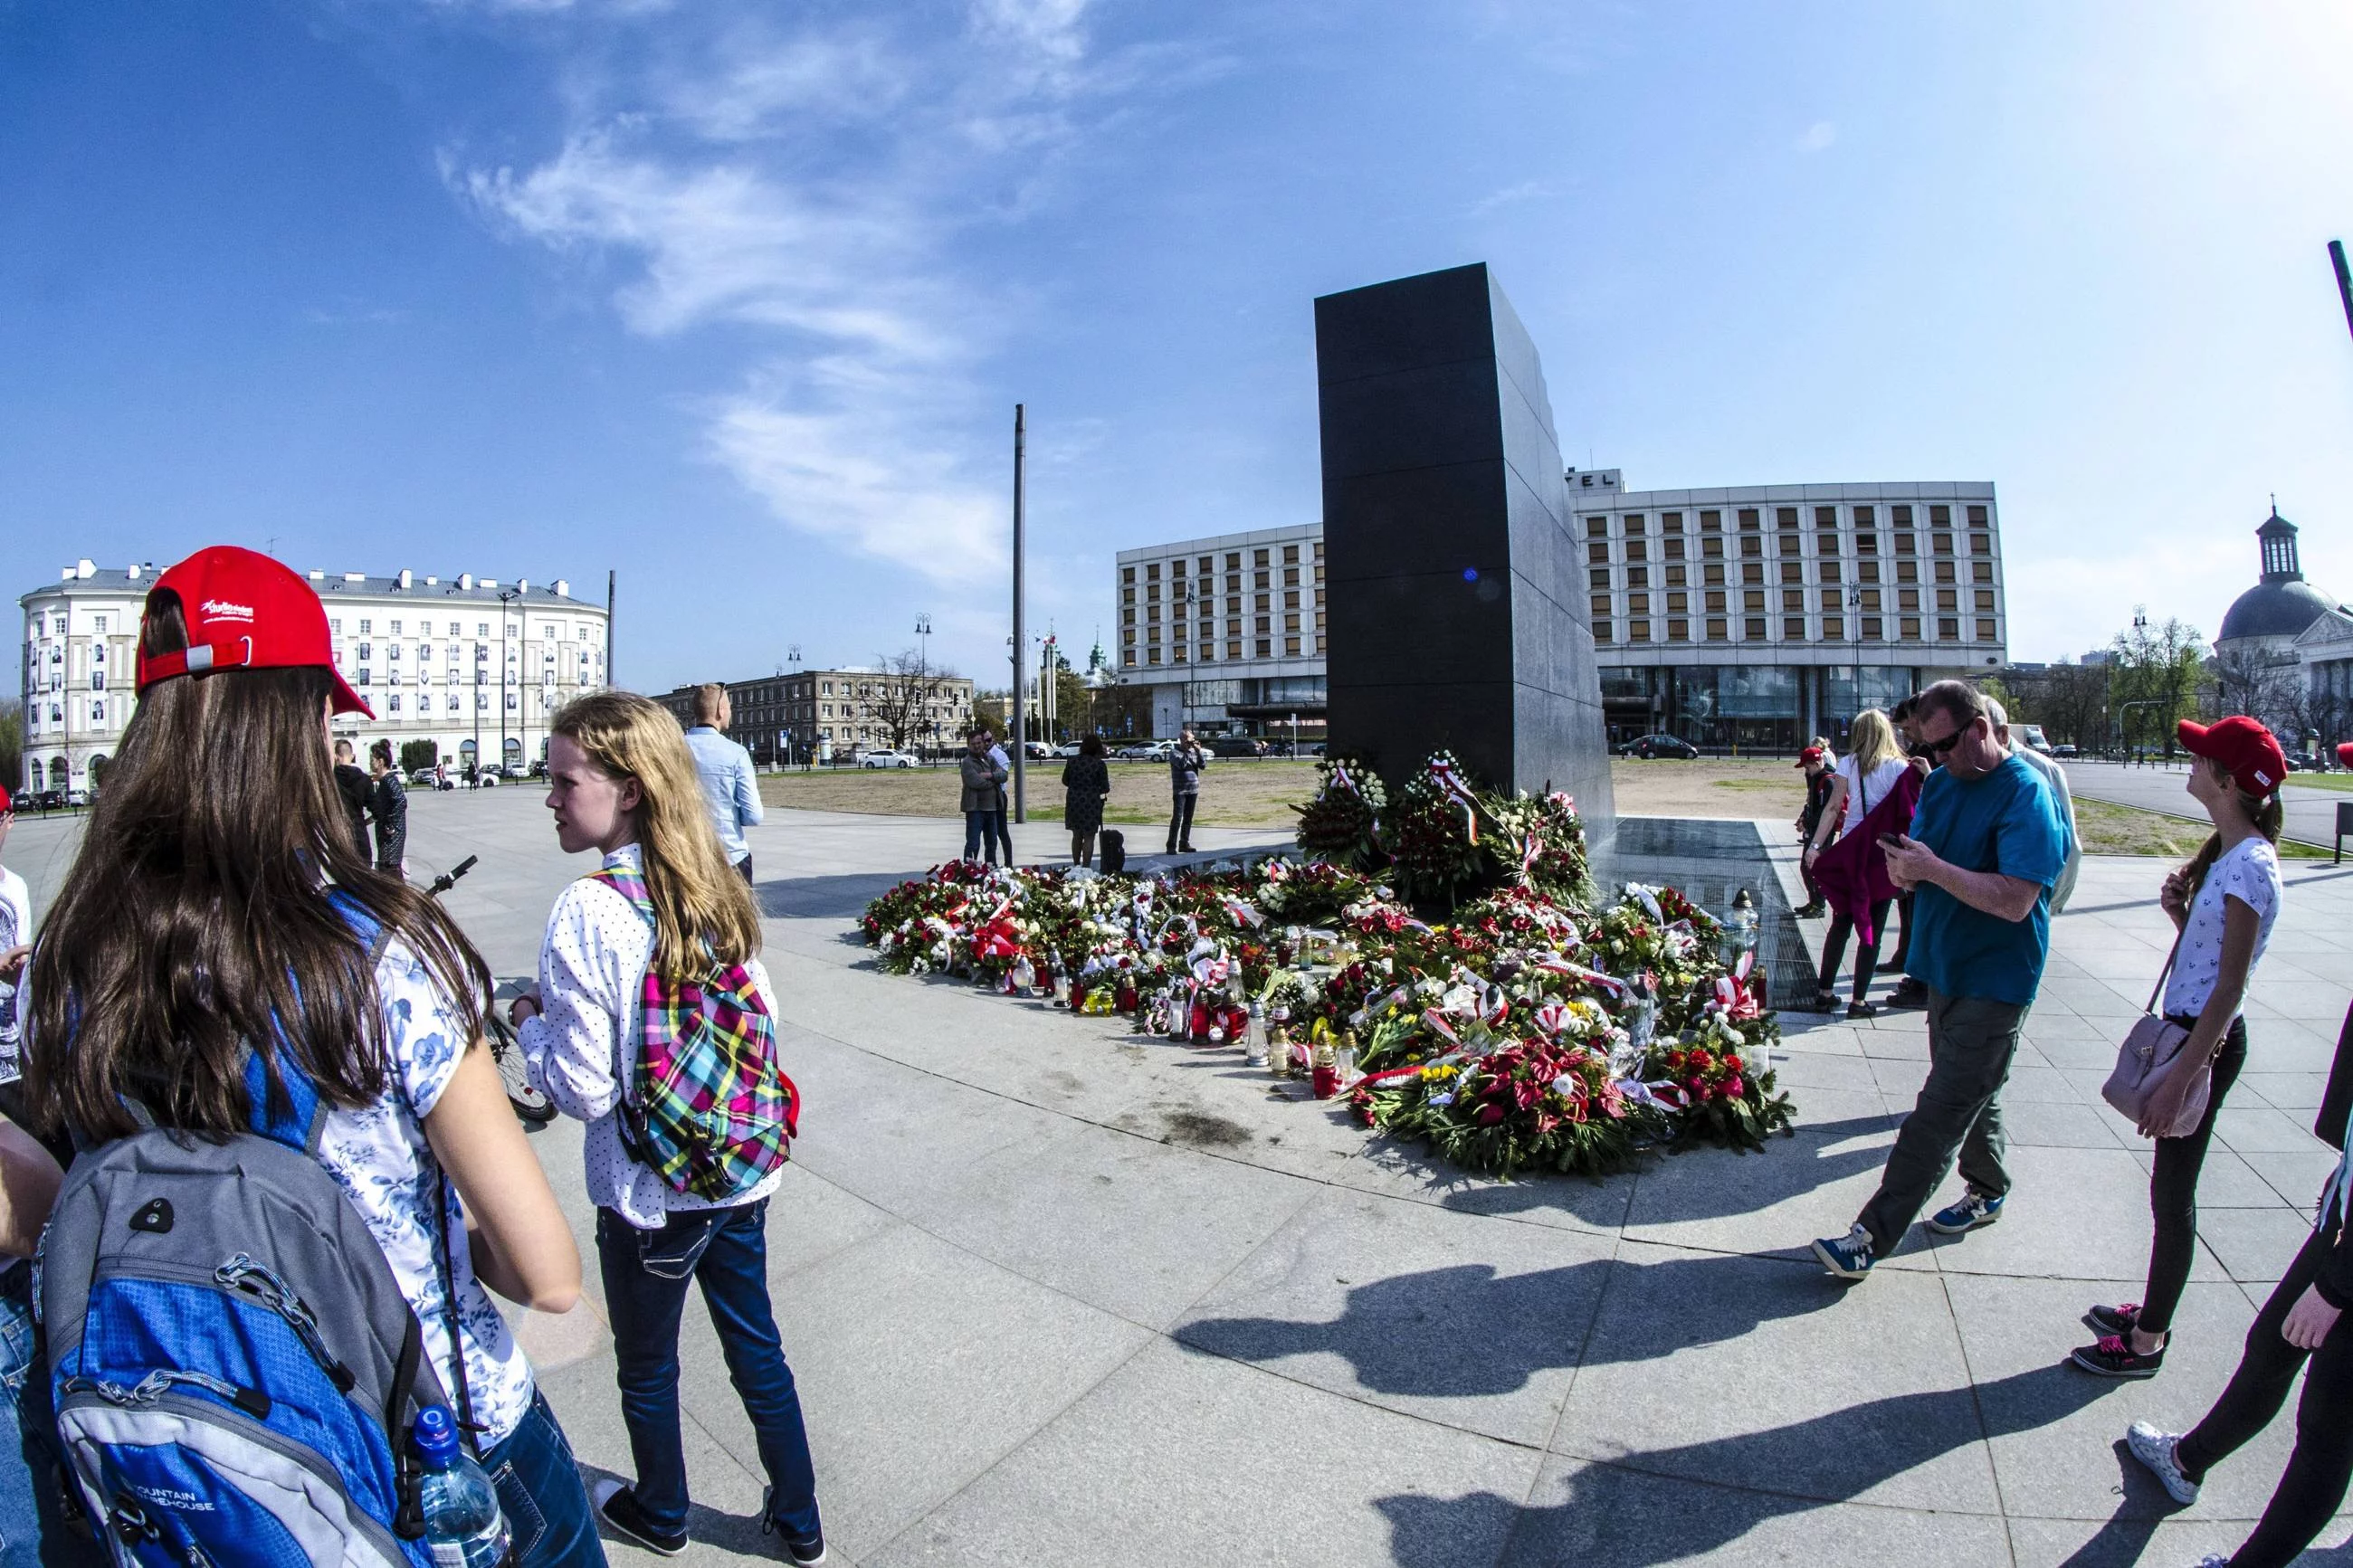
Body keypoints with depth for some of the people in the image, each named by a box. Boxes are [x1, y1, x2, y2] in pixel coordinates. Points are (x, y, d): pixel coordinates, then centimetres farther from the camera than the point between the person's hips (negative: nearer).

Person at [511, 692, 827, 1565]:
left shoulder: (588, 912, -23)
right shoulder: (717, 889, -6)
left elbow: (583, 1089, -20)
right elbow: (764, 1017, 4)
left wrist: (529, 1025, -2)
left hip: (648, 1195, -5)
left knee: (646, 1366, 22)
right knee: (756, 1346, 23)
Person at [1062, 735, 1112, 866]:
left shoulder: (1072, 761, 1)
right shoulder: (1100, 764, -10)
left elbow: (1065, 781, 10)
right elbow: (1105, 788, -8)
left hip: (1073, 802, 4)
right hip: (1091, 804, -4)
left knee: (1076, 836, 16)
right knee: (1089, 838, 2)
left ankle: (1076, 866, 24)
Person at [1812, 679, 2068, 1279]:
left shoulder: (2026, 795, -18)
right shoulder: (1939, 783, 6)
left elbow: (2015, 901, -26)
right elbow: (1916, 872, 9)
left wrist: (1933, 868, -26)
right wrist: (1904, 867, -13)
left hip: (1993, 983, -8)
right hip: (1945, 970, 8)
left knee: (1939, 1115, -6)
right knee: (1969, 1094, 22)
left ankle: (1872, 1236, -5)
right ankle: (1988, 1192, 42)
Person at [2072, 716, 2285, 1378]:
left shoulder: (2250, 865, -20)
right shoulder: (2228, 853, 8)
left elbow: (2229, 988, -21)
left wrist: (2179, 1079, -22)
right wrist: (2178, 910, -4)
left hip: (2207, 1042, -9)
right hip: (2188, 1030, 9)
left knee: (2172, 1191, 3)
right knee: (2171, 1183, 18)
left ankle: (2146, 1342, 16)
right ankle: (2151, 1310, 33)